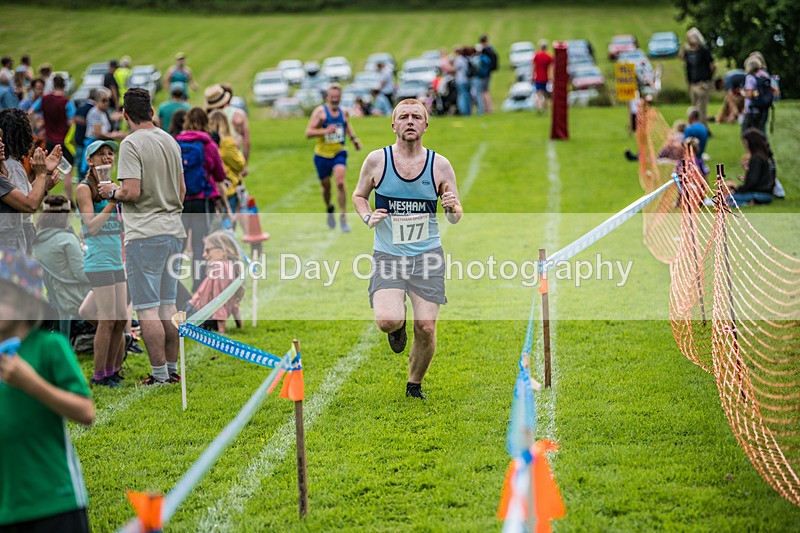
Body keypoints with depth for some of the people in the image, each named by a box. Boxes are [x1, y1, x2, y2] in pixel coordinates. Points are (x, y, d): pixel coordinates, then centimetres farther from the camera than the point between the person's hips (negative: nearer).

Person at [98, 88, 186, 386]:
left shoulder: (131, 144, -12)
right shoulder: (171, 142, 12)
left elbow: (132, 192, -19)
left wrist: (111, 191, -1)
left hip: (145, 235, -8)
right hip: (173, 231, 8)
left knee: (147, 308, -4)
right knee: (167, 305, 15)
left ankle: (160, 375, -4)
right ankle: (172, 369, 18)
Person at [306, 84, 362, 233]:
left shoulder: (343, 112, 4)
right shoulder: (320, 111, -10)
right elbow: (308, 133, -17)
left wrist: (354, 138, 12)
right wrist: (325, 131, -31)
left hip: (339, 153, 1)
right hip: (322, 154, -1)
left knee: (340, 182, -19)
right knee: (326, 186, 12)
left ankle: (343, 216, -14)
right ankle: (329, 209, 43)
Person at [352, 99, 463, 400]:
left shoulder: (440, 165, 1)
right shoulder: (377, 161, -1)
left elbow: (455, 218, 9)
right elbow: (359, 195, 15)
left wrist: (453, 210, -15)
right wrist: (368, 218, -5)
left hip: (428, 255, 1)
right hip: (388, 256, -1)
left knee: (426, 328, -5)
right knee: (387, 321, -23)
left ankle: (415, 384, 23)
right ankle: (397, 324, 17)